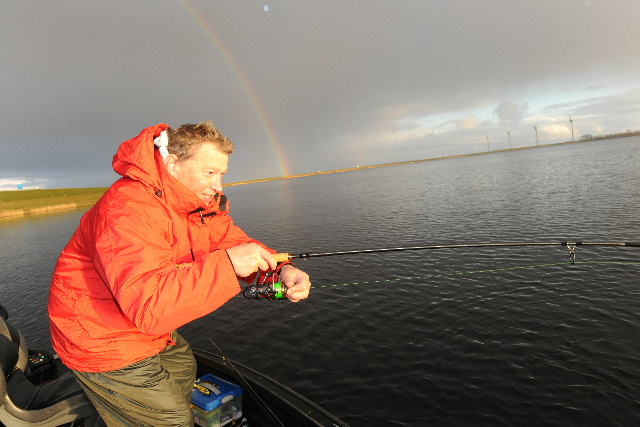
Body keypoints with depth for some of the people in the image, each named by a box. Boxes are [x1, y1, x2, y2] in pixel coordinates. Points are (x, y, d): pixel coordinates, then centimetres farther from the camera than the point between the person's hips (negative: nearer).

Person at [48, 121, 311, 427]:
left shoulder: (202, 204, -4)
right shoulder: (130, 207, -32)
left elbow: (235, 243, -6)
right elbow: (147, 305, -42)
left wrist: (283, 269, -24)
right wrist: (227, 263, -46)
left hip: (149, 326, 9)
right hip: (99, 339, -8)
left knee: (183, 368, 28)